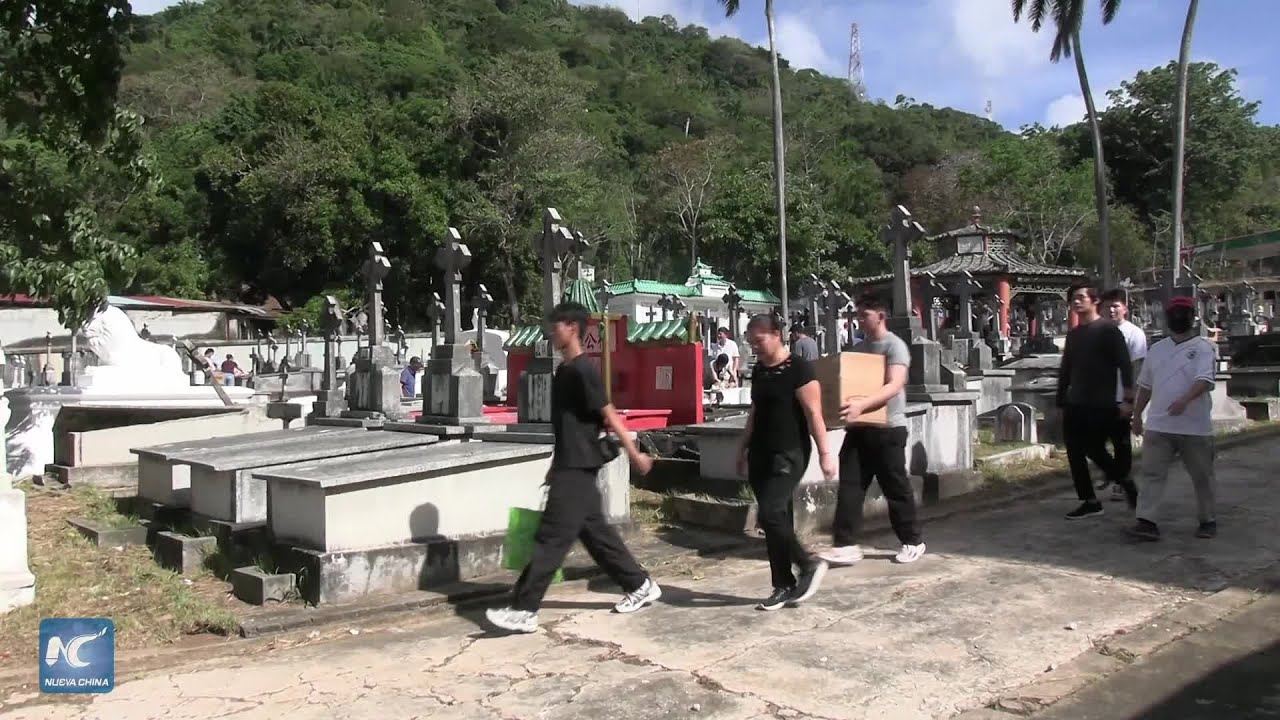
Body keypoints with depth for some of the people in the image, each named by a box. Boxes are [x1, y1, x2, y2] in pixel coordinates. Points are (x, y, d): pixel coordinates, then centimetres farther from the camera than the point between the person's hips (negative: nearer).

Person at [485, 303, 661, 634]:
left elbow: (609, 415, -15)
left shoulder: (583, 370, -15)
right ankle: (641, 585, 26)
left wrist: (634, 454, -12)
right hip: (570, 465, 10)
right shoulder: (564, 371, 14)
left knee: (550, 538, -7)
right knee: (595, 532, 15)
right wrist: (555, 465, 22)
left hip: (578, 467, -10)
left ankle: (523, 610, -3)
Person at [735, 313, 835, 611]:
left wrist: (825, 453, -16)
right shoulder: (758, 371, 12)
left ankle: (810, 564, 4)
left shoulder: (798, 368, -11)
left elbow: (814, 413, -14)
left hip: (789, 454, -7)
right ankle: (784, 585, 15)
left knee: (770, 514, -16)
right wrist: (743, 449, 21)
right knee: (776, 518, 8)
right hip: (761, 454, 7)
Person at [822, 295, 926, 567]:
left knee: (896, 488, 4)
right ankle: (846, 545, 0)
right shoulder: (858, 348, 13)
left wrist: (862, 405, -37)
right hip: (858, 427, 7)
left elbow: (894, 386, -24)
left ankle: (913, 542, 21)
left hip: (888, 428, -7)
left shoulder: (895, 346, -11)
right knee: (849, 485, -1)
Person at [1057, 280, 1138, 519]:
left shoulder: (1108, 329, -5)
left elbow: (1125, 365, -10)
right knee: (1075, 453, 3)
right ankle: (1089, 502, 12)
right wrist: (1061, 399, 15)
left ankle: (1126, 483, 17)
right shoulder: (1073, 334, 14)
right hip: (1075, 405, 7)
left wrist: (1127, 398, -17)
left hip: (1101, 405, -6)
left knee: (1094, 450, -8)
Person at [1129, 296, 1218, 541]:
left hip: (1195, 427, -4)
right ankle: (1147, 521, -8)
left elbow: (1205, 380, -19)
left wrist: (1185, 400, -36)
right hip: (1158, 426, 4)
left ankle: (1207, 521, 26)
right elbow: (1145, 386, 20)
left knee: (1202, 476, 10)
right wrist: (1136, 415, 19)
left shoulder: (1203, 347, -3)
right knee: (1152, 473, -5)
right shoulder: (1156, 349, 13)